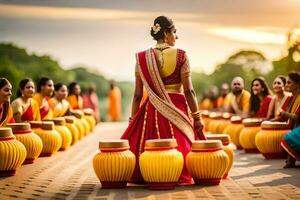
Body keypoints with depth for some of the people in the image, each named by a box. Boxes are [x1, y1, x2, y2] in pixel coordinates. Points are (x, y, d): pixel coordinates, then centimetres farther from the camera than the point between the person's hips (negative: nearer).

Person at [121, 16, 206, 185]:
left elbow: (138, 94, 2)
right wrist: (197, 117, 0)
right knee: (179, 147, 5)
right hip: (176, 110, -2)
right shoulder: (180, 56, -5)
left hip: (151, 111, 2)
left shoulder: (142, 58, 1)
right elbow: (189, 91, -7)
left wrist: (133, 121, 8)